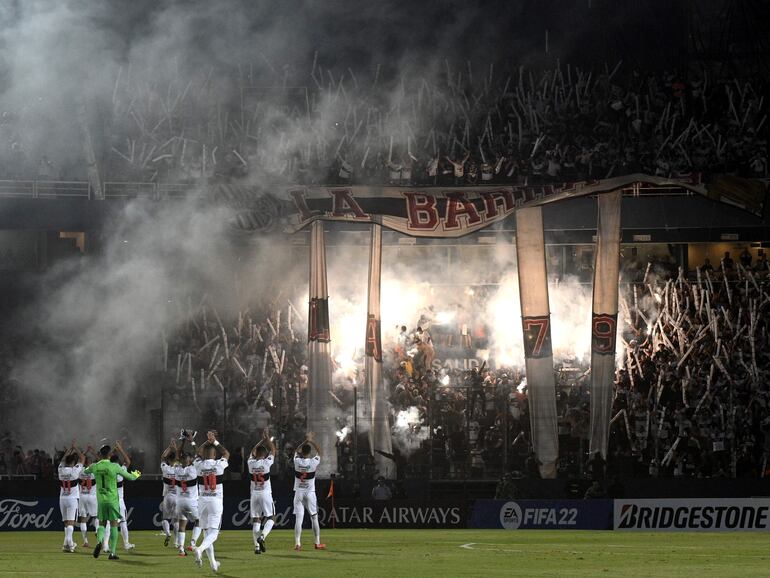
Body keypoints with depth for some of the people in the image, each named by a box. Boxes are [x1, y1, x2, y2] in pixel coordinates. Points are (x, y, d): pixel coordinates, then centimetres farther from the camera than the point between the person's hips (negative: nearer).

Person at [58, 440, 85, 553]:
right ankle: (67, 542, -21)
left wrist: (71, 448, 25)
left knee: (66, 522, 13)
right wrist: (75, 448, 9)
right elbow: (82, 458, 0)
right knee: (71, 522, -9)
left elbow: (63, 459, 18)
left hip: (62, 498, 5)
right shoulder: (75, 470, -11)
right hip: (72, 498, -5)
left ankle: (69, 543, 20)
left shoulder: (61, 469, -1)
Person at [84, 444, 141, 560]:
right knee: (113, 524, 5)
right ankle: (112, 552, 4)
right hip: (112, 499, -2)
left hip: (100, 499, 2)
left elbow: (85, 472, 21)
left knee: (102, 523, 14)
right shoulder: (114, 467, -10)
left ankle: (99, 541, -15)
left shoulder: (94, 467, -2)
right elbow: (130, 477, -1)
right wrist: (136, 475, 22)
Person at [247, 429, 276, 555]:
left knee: (256, 520, 6)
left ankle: (257, 546, 1)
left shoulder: (251, 463, -4)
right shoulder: (266, 463, -13)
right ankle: (262, 536, -18)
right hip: (266, 494, -3)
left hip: (254, 494, 3)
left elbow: (253, 451, 16)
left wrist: (262, 440, 23)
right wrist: (267, 439, 11)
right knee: (271, 518, 7)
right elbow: (273, 450, 1)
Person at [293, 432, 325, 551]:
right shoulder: (313, 462, -11)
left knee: (298, 519, -2)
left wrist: (306, 440, 18)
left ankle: (297, 543, -11)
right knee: (314, 518, 8)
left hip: (298, 493, 1)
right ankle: (318, 543, 8)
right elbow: (319, 452, 9)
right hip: (310, 493, -1)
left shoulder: (297, 461, -7)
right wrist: (311, 441, 14)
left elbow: (296, 451, 15)